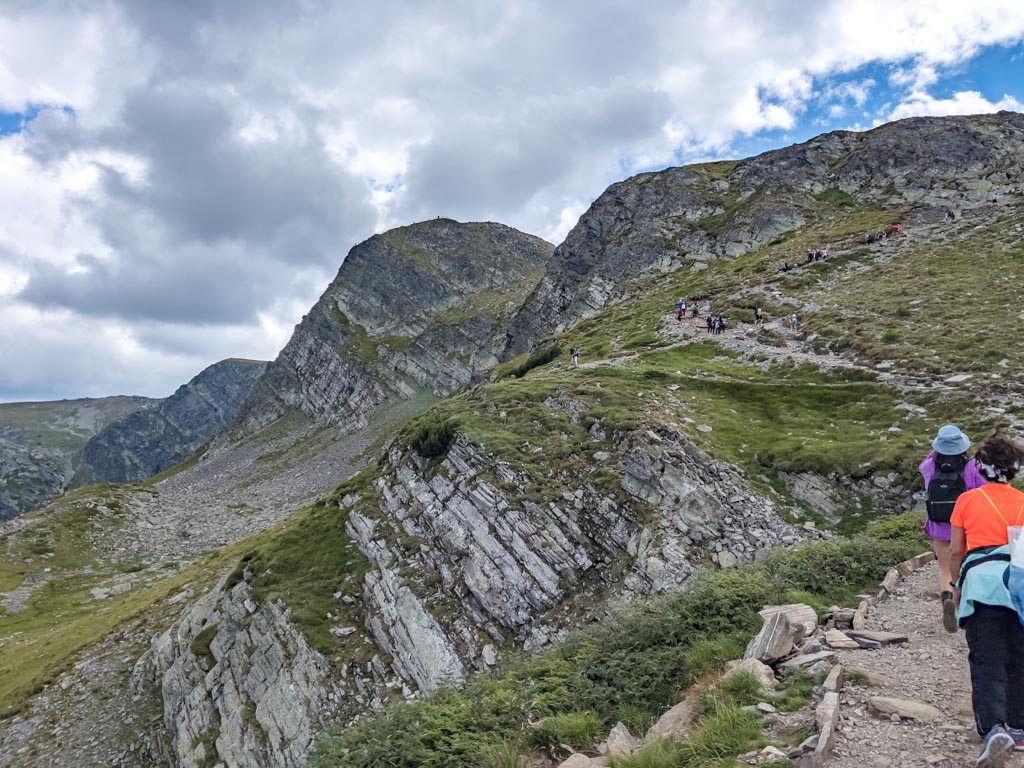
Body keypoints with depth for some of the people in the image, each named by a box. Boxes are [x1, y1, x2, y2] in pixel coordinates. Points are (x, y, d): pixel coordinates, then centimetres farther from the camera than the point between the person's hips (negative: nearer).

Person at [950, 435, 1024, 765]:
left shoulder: (967, 500, 6)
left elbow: (955, 551, 7)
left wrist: (957, 585, 20)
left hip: (982, 580, -2)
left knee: (987, 661, -3)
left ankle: (994, 728, -20)